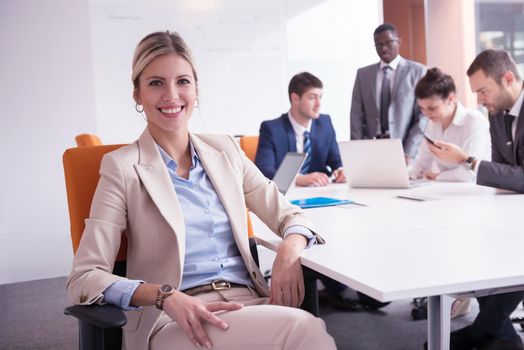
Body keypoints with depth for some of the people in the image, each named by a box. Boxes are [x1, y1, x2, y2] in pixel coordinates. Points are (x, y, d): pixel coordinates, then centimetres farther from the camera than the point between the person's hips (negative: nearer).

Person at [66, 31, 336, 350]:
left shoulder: (225, 151, 13)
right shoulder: (122, 168, 1)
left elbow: (289, 215, 15)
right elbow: (84, 277, -5)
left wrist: (290, 250, -10)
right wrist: (165, 296, -23)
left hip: (248, 303, 5)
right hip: (174, 321, -4)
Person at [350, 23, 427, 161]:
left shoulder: (417, 71, 1)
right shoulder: (363, 74, 10)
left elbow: (423, 115, -5)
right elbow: (357, 115, 6)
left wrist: (409, 153, -14)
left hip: (405, 148, -2)